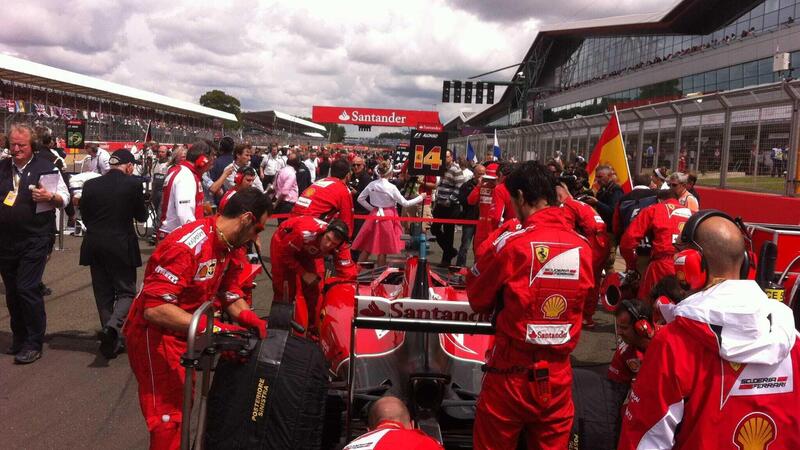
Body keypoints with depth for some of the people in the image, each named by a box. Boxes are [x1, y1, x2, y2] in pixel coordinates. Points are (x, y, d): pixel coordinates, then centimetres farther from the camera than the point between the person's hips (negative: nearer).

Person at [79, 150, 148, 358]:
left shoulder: (90, 185, 0)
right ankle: (114, 325, -21)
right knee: (126, 291, 7)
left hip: (94, 245, 4)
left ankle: (111, 341, 19)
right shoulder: (133, 184, -10)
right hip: (121, 246, -4)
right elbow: (141, 216, 0)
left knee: (103, 293, 13)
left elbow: (85, 217, 9)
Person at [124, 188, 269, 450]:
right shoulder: (186, 246, -30)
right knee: (169, 419, -3)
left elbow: (229, 290, 6)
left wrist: (248, 317, -14)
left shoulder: (229, 246, -1)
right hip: (155, 336, -9)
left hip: (185, 333, 9)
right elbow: (155, 309, -34)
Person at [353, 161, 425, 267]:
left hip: (375, 216, 5)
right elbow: (405, 203, -8)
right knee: (383, 248, 6)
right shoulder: (391, 187, -14)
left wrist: (372, 208, 9)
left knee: (367, 246, 13)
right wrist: (420, 197, 2)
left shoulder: (371, 185, -2)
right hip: (387, 217, -4)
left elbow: (360, 199, 3)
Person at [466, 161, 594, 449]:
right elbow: (586, 304, 9)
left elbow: (477, 298, -5)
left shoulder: (511, 243, -15)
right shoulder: (583, 247, -4)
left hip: (512, 376, -3)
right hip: (558, 379, 4)